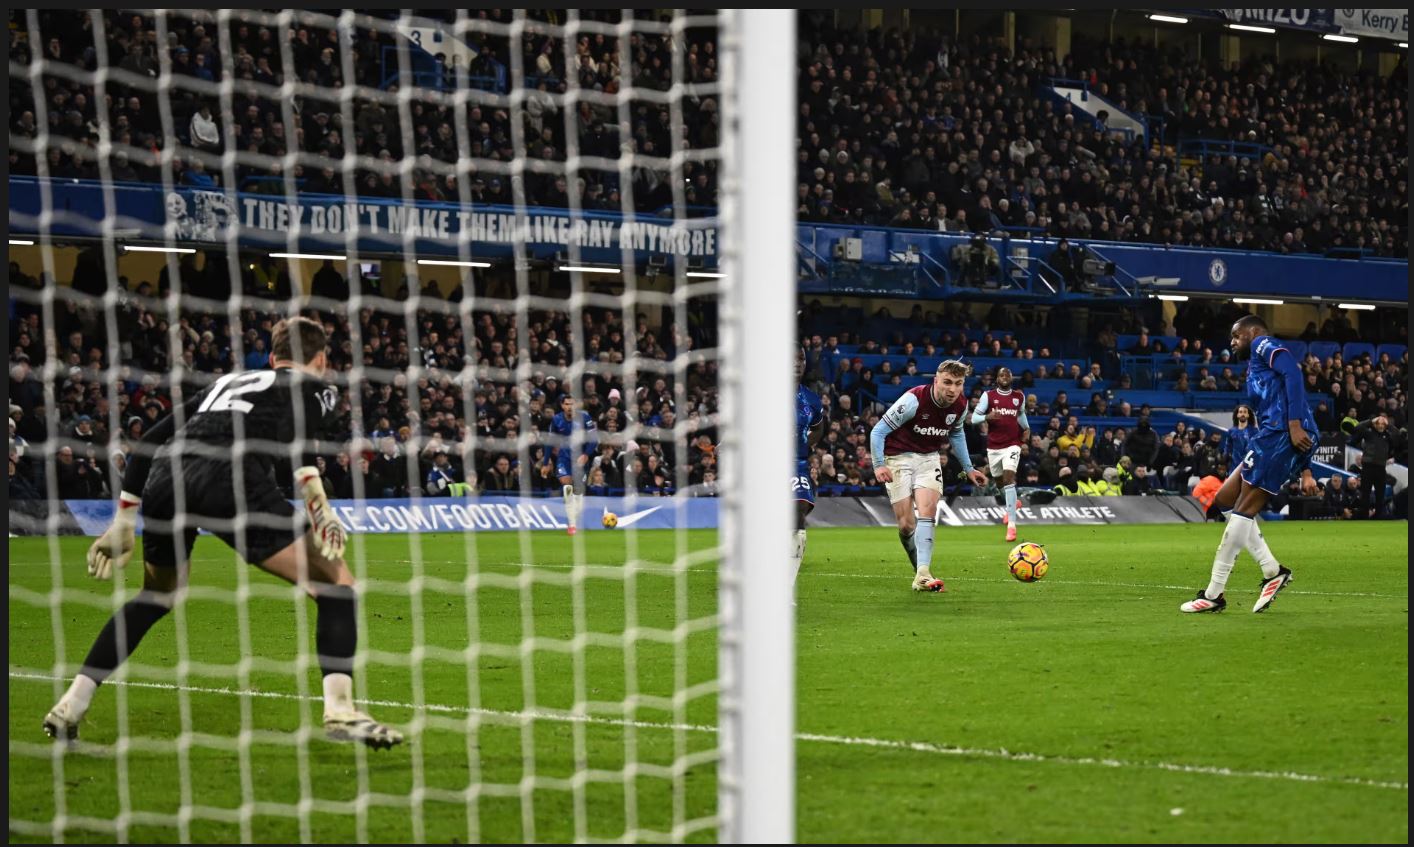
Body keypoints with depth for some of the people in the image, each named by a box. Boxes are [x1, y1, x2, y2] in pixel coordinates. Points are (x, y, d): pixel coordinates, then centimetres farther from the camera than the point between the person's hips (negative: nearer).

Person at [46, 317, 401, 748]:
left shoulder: (226, 381, 37)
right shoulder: (318, 389, 22)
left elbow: (148, 444, 33)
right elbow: (299, 437, -5)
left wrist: (123, 523, 38)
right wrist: (319, 506, -14)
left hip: (162, 481, 6)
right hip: (229, 478, -6)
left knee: (156, 596, 32)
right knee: (337, 586, 4)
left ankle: (71, 705, 28)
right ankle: (339, 712, -13)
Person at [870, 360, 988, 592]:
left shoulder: (960, 405, -6)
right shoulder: (913, 400, -25)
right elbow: (878, 431, -20)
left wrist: (968, 468, 16)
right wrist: (879, 465, -32)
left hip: (928, 458, 3)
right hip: (899, 458, -3)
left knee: (928, 510, -20)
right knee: (906, 525, -7)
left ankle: (923, 576, -29)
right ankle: (922, 570, 16)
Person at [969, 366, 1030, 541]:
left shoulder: (1018, 397, 7)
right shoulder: (988, 396, -1)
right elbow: (974, 417, -4)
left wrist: (1027, 429, 13)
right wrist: (987, 416, -23)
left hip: (1012, 444, -1)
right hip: (993, 446, 1)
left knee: (1009, 477, -19)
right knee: (999, 480, 15)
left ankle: (1012, 525, -23)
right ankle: (1012, 503, 50)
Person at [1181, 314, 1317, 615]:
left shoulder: (1263, 345, 6)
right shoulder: (1258, 365, 32)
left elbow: (1293, 373, -14)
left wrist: (1294, 423, -23)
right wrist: (1305, 471, 26)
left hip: (1281, 433, -10)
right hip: (1277, 437, 10)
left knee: (1244, 511, -9)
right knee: (1225, 498, 12)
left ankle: (1214, 595, -8)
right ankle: (1272, 571, 4)